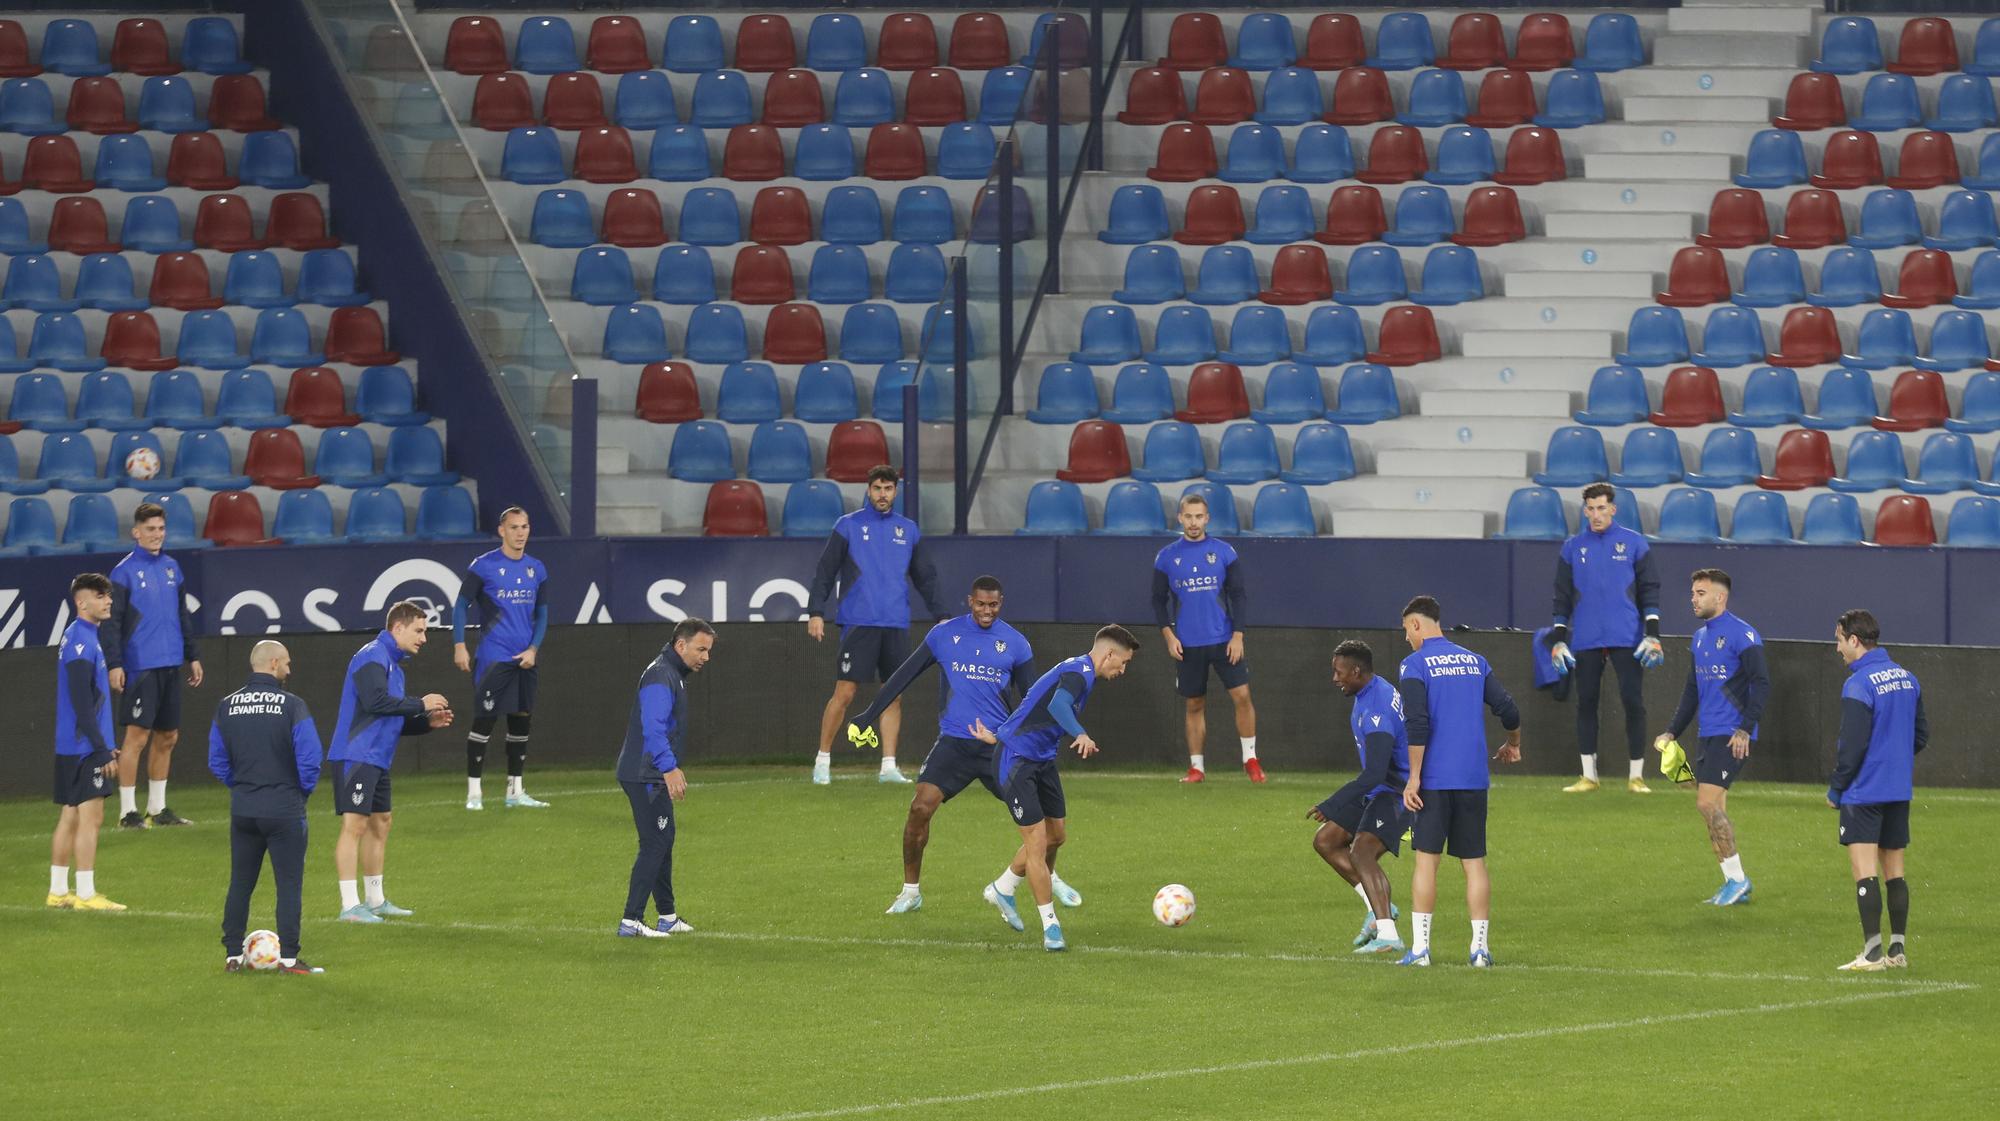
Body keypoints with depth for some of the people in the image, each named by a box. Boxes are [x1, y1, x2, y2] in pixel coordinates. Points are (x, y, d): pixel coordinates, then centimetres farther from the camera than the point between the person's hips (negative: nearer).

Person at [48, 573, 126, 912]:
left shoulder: (80, 636, 15)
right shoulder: (81, 640, -16)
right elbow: (82, 703, -20)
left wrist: (104, 747, 23)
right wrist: (103, 750, -19)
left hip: (69, 745, 10)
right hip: (83, 745, -10)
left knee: (70, 817, 13)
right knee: (89, 817, -8)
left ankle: (58, 891, 17)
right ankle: (85, 894, -8)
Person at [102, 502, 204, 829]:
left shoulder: (172, 568, 13)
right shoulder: (125, 572, -7)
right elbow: (111, 621, -9)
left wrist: (193, 656, 18)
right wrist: (113, 664, -16)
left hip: (170, 666, 7)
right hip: (140, 667, -7)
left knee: (167, 737, 11)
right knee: (137, 735, -8)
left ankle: (158, 808, 20)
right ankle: (127, 811, -5)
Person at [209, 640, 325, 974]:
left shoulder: (227, 706, 3)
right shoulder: (291, 706, -11)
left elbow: (217, 762, 6)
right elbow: (309, 759, -13)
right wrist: (303, 791, 5)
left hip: (242, 809, 4)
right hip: (284, 807, -4)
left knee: (240, 883, 13)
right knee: (289, 883, 2)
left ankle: (232, 954, 15)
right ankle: (288, 956, -1)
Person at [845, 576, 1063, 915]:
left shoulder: (1015, 643, 2)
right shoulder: (944, 634, 2)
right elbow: (904, 676, 6)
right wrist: (867, 716, 5)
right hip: (954, 743, -1)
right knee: (921, 808, -16)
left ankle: (1050, 879, 25)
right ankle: (911, 890, 0)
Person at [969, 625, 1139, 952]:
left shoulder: (1078, 670, 15)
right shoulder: (1079, 671, -19)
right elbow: (1058, 705, -40)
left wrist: (999, 737, 31)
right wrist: (1080, 735, -56)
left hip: (1042, 761, 11)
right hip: (1017, 762, -11)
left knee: (1055, 835, 17)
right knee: (1037, 840, -10)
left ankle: (1003, 890, 38)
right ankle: (1051, 928, -7)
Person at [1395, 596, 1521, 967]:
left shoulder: (1415, 665, -5)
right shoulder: (1474, 661, 11)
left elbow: (1418, 725, -15)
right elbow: (1508, 710, 8)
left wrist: (1414, 777, -11)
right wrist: (1512, 745, 28)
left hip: (1435, 780, -4)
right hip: (1474, 779, 4)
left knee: (1426, 860, 0)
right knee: (1474, 862, 6)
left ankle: (1420, 947, -3)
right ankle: (1480, 947, 3)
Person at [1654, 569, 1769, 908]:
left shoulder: (1741, 635, -11)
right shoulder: (1700, 637, 16)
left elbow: (1762, 684, -15)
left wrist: (1746, 729, -22)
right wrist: (1672, 733, 21)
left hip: (1731, 737, -9)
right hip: (1706, 736, 9)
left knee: (1707, 804, -15)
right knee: (1714, 810, 7)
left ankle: (1737, 878, -6)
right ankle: (1734, 882, 14)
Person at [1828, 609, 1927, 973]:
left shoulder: (1858, 686, -16)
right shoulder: (1907, 679, 7)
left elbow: (1852, 747, -17)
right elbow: (1922, 734, 13)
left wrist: (1835, 790, -6)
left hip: (1864, 791, -8)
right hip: (1899, 791, 8)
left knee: (1865, 871, -6)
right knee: (1894, 871, 12)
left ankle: (1872, 953, -10)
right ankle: (1897, 950, 14)